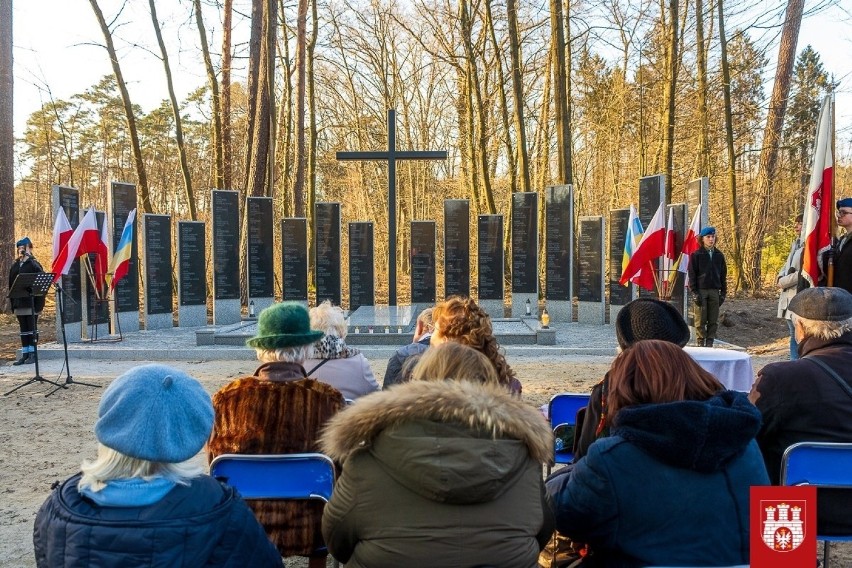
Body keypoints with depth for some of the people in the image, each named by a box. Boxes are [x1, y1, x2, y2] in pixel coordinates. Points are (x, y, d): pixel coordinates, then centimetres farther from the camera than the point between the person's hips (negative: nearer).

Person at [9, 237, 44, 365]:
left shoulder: (34, 265, -3)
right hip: (19, 304, 5)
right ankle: (25, 354, 15)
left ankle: (32, 354, 5)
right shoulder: (14, 266, 12)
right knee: (23, 330, 10)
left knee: (31, 329, 0)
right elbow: (11, 285, 12)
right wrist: (12, 304, 8)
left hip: (32, 303, -5)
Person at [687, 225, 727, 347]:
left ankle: (710, 343, 11)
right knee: (700, 320, -1)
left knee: (713, 321, 4)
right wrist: (694, 292, -10)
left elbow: (723, 275, 13)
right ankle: (701, 343, 5)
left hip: (715, 291, 3)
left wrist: (723, 292, 7)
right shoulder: (696, 255, 0)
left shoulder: (719, 255, 11)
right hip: (701, 291, -3)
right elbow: (692, 275, -3)